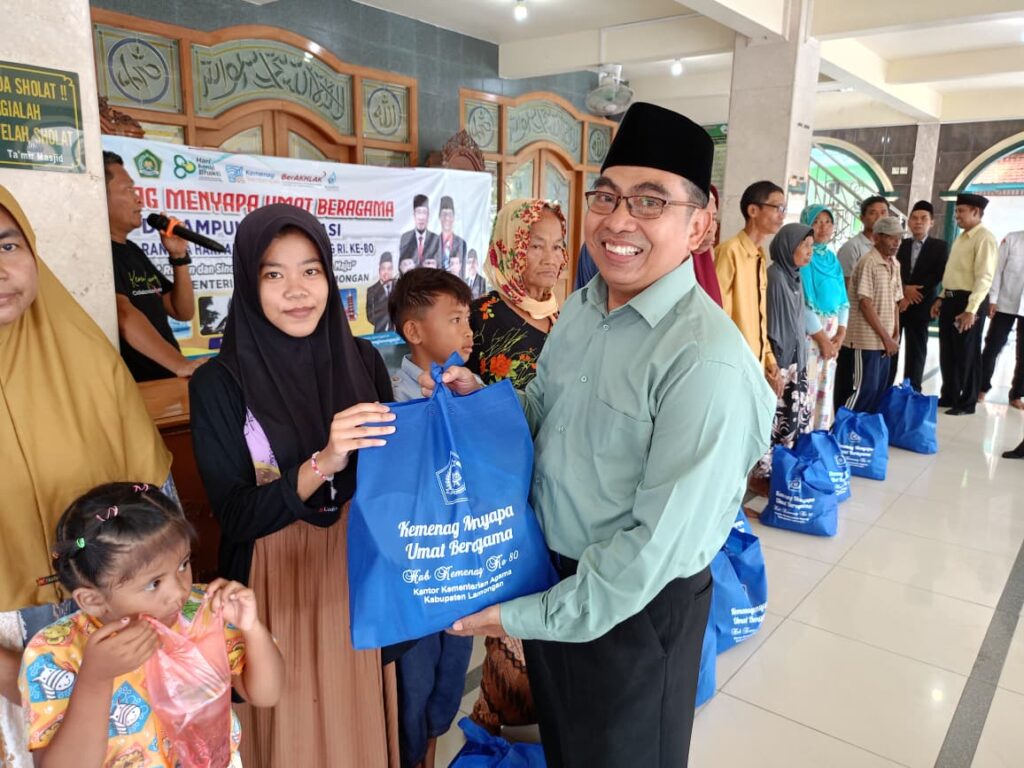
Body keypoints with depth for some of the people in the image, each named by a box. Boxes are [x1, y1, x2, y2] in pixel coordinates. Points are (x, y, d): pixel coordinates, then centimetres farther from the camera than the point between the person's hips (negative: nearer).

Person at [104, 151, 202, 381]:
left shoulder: (133, 250, 16)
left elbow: (183, 311, 16)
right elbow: (123, 315, -25)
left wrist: (179, 255, 4)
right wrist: (181, 364, -32)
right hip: (133, 386, -8)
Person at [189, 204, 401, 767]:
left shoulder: (362, 359, -3)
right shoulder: (219, 383, -12)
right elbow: (235, 516, -14)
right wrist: (320, 465, -29)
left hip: (358, 575, 3)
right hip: (277, 587, -2)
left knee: (359, 718, 19)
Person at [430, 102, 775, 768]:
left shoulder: (706, 362, -27)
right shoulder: (581, 308, -2)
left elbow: (659, 541, -25)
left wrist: (527, 617, -18)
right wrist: (479, 400, -10)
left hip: (638, 606, -6)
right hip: (550, 574, 6)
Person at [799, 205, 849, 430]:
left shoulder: (832, 258, 14)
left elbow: (842, 299, 14)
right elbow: (801, 301, -14)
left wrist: (841, 332, 0)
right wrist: (821, 337, -12)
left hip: (832, 333, 7)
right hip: (807, 331, -7)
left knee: (825, 389, 9)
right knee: (805, 389, -8)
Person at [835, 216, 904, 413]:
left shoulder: (895, 265, 12)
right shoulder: (868, 263, -13)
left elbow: (894, 301, 16)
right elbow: (865, 304, -16)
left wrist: (895, 334, 7)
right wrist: (885, 337, -14)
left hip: (884, 341, 8)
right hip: (866, 340, -8)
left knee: (879, 391, 10)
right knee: (863, 390, -6)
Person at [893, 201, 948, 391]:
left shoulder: (940, 246, 2)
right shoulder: (900, 245, 10)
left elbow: (938, 276, -8)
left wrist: (911, 294, -14)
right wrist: (904, 289, -16)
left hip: (920, 306, -2)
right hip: (896, 303, 2)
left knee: (915, 353, 3)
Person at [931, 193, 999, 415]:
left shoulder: (984, 238, -13)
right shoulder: (961, 238, 15)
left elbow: (984, 277, -20)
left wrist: (971, 310, -25)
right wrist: (941, 298, 16)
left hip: (968, 302, -8)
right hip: (951, 299, 9)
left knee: (966, 354, 3)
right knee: (948, 352, 15)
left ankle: (967, 403, 16)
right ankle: (949, 396, 28)